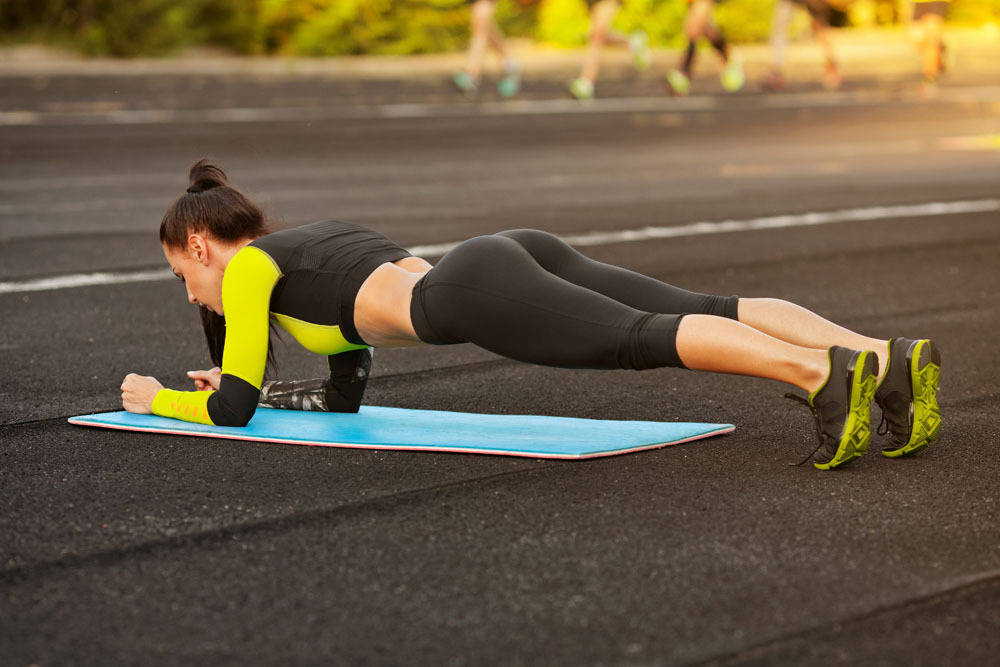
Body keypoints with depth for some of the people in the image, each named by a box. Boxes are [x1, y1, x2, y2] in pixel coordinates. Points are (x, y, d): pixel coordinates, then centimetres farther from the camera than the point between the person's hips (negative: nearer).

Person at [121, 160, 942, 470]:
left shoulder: (246, 266, 15)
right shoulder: (318, 241, 39)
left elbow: (235, 407, 11)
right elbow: (349, 387, 48)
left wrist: (161, 399, 31)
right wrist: (236, 377, 52)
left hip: (479, 291, -8)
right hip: (521, 255, 8)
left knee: (646, 341, -27)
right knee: (705, 313, -9)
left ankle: (824, 373, -48)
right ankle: (889, 360, -25)